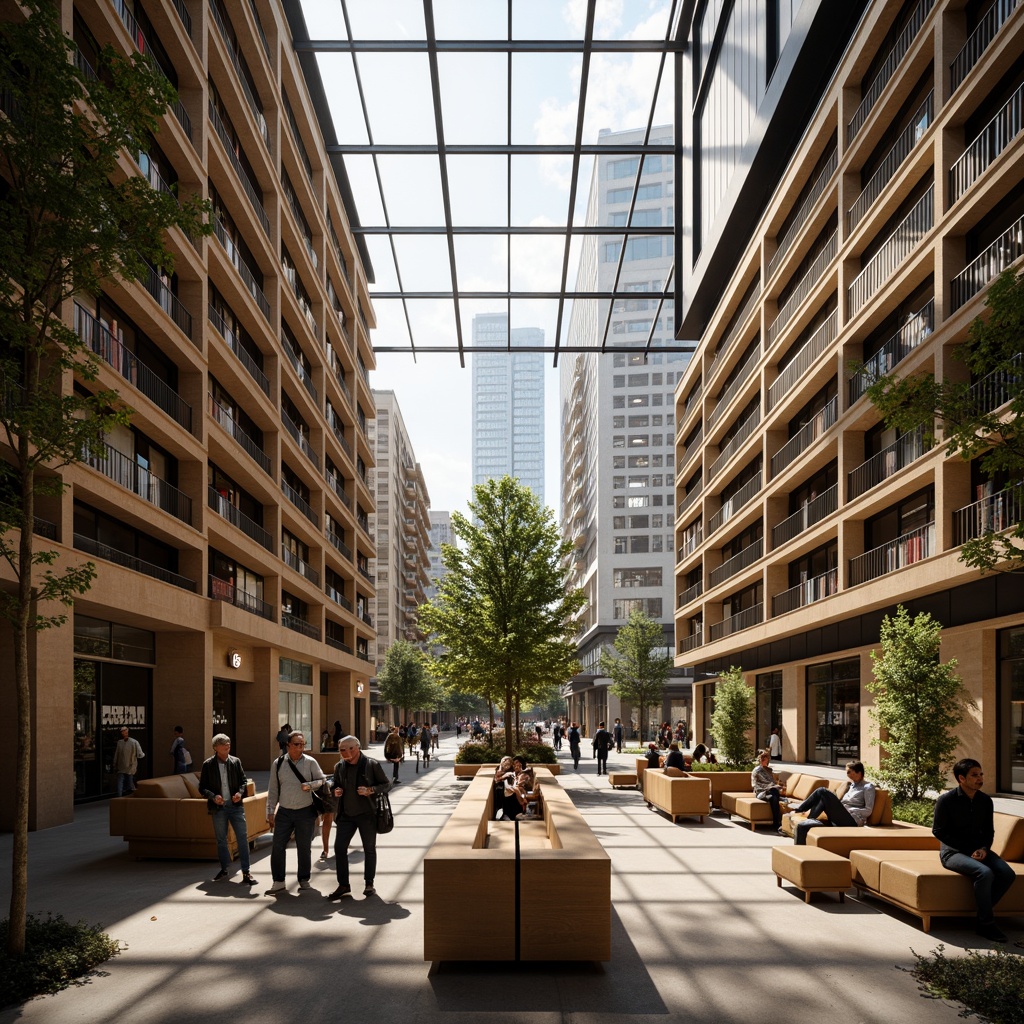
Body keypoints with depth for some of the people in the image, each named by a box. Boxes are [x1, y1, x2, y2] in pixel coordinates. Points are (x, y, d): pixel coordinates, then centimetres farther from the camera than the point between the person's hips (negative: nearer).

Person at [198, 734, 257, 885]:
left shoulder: (235, 762, 1)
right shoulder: (208, 764, -2)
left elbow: (244, 780, 8)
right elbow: (202, 787, 0)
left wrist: (240, 792, -11)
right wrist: (213, 796, -17)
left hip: (235, 805, 0)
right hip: (218, 807, 0)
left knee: (242, 837, -6)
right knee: (221, 839, 13)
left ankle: (246, 872, -1)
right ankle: (225, 868, 30)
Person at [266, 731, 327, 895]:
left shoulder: (310, 762, -4)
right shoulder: (278, 763, 0)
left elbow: (323, 780, 5)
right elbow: (273, 790, 6)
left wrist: (310, 785, -15)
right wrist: (270, 812, 5)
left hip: (305, 812, -1)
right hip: (284, 812, 1)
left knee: (304, 848, 8)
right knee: (277, 847, -2)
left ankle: (304, 880, 22)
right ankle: (278, 882, 10)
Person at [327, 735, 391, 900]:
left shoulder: (371, 765, -10)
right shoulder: (340, 766, 3)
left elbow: (386, 785, -6)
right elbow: (334, 782, 20)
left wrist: (370, 790, -22)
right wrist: (335, 790, -3)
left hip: (366, 814, -4)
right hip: (346, 814, 4)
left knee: (369, 849, 8)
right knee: (339, 847, 0)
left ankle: (369, 884, 23)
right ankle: (343, 886, 10)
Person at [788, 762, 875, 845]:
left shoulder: (868, 787, 3)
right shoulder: (851, 785, 28)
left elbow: (868, 811, -7)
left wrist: (848, 809, -11)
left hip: (851, 821, -9)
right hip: (838, 820, 9)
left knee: (822, 791, -21)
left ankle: (800, 808, -1)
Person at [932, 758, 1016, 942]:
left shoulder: (985, 800, 6)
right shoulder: (946, 800, -10)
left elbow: (989, 831, 14)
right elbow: (938, 831, -9)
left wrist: (984, 849, -8)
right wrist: (969, 850, -15)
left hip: (978, 850, 6)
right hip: (952, 852, -6)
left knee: (1007, 874, -20)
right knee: (984, 873, -31)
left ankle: (985, 908, -3)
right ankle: (986, 923, -17)